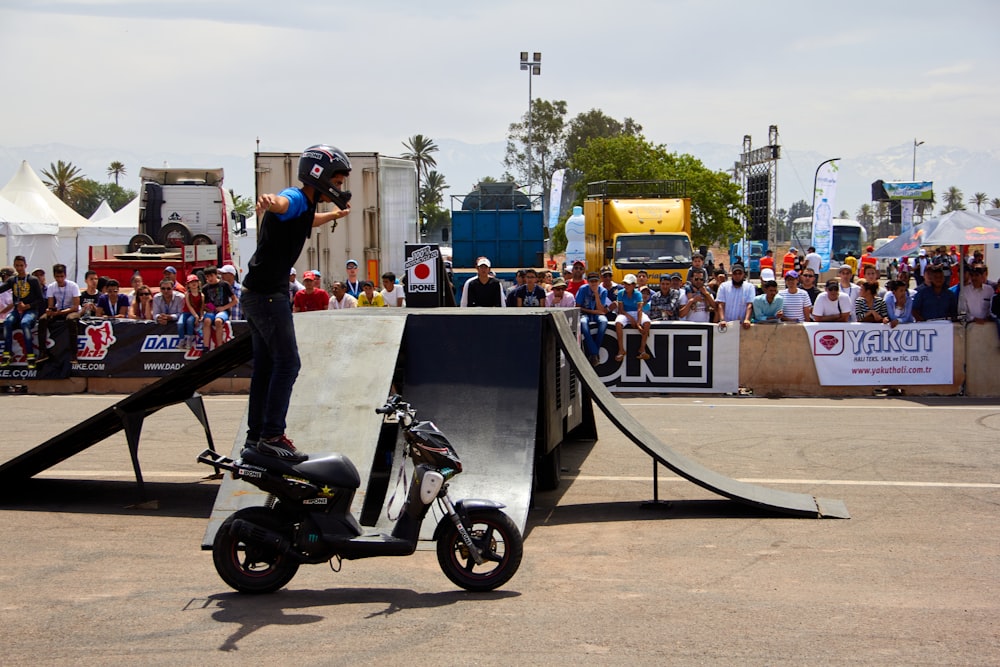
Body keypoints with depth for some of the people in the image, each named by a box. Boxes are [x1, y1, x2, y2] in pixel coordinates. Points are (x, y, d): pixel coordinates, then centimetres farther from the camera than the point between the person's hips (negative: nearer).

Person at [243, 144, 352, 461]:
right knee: (287, 363, -10)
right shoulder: (295, 198, -16)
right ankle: (271, 436, -8)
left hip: (258, 295, 11)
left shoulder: (305, 204, 14)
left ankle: (256, 435, 21)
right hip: (267, 294, -11)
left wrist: (335, 214, 58)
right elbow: (280, 204, -44)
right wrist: (269, 202, -68)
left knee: (266, 366, 14)